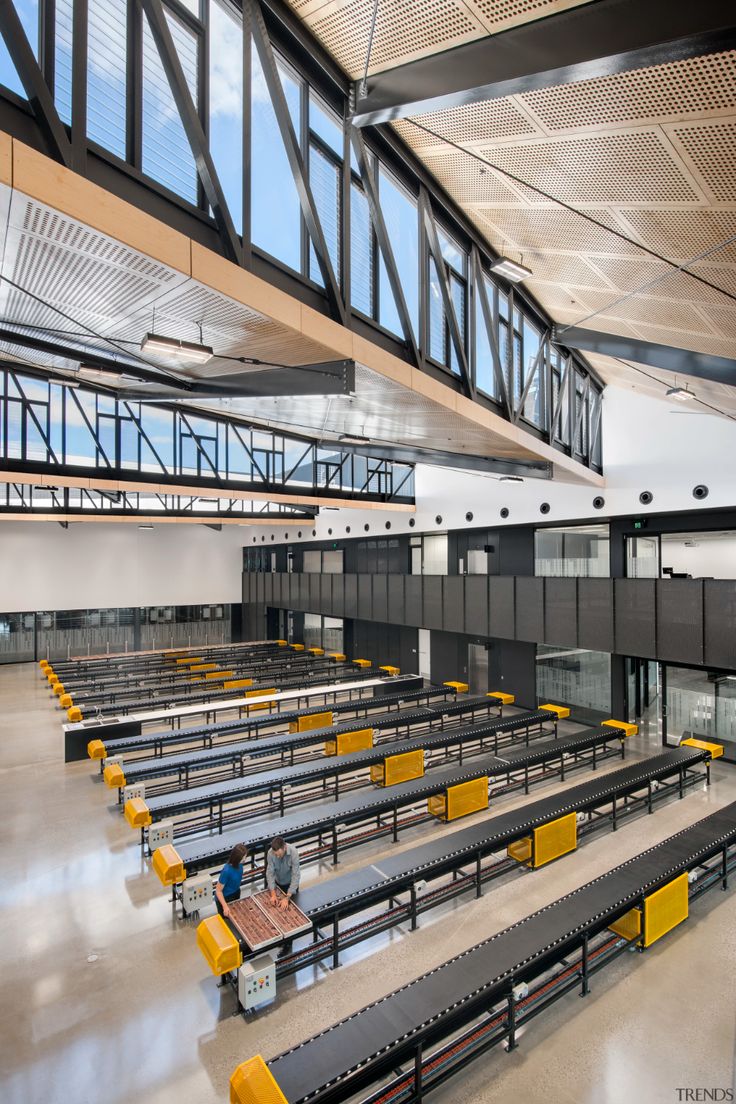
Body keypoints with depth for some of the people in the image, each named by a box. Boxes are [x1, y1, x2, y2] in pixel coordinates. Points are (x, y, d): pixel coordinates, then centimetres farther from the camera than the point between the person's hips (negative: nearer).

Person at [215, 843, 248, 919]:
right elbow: (218, 890, -28)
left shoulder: (238, 864, -19)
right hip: (225, 898, -6)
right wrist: (225, 906, -34)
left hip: (236, 894, 6)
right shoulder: (227, 871, -38)